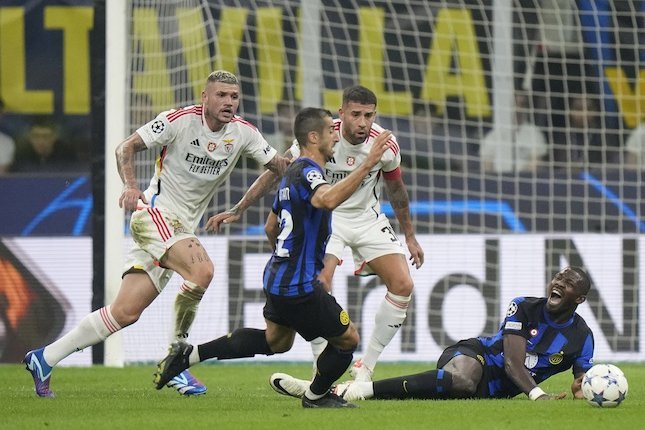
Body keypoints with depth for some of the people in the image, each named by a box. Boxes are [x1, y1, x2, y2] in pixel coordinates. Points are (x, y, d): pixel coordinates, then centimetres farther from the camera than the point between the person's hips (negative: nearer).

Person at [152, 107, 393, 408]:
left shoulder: (293, 172, 13)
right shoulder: (307, 172, -19)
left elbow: (271, 227, 25)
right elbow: (328, 200, -43)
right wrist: (368, 164, -45)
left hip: (277, 278, 10)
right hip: (299, 286, -10)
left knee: (275, 341, 27)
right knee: (347, 338, 4)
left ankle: (189, 355, 23)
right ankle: (316, 396, 25)